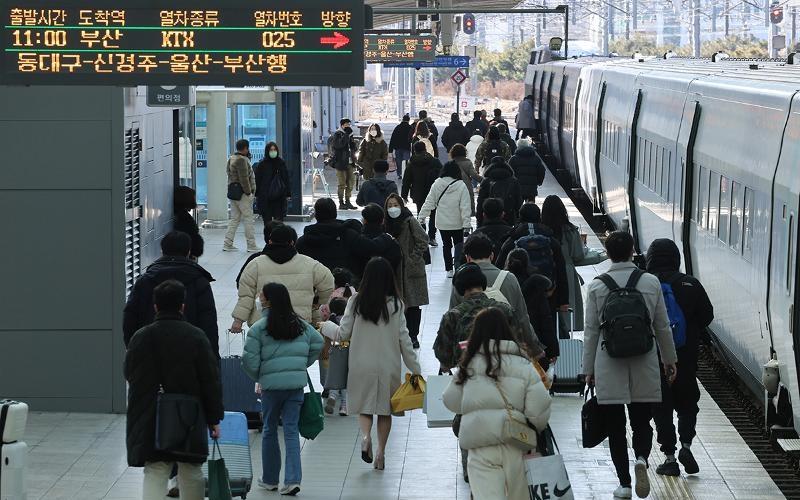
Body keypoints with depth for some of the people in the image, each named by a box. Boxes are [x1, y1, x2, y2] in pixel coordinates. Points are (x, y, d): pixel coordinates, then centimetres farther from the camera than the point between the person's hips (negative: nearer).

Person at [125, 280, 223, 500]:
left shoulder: (139, 338, -2)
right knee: (191, 472, 14)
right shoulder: (196, 337, -8)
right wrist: (214, 418, 0)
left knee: (154, 473, 1)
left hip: (149, 422, 1)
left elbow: (129, 375, 10)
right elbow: (211, 381, -7)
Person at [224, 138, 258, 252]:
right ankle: (251, 245, 0)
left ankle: (228, 244, 9)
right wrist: (249, 192, -15)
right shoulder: (241, 160, -16)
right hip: (242, 193, -9)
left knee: (234, 218, 12)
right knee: (248, 218, -3)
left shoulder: (231, 159, 15)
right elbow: (244, 178, -19)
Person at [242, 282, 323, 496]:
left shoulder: (259, 328, -9)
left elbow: (249, 360, -11)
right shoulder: (300, 325, 5)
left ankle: (270, 479, 20)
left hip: (271, 384, -3)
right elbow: (318, 343, 10)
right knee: (291, 430, 4)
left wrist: (258, 378, 7)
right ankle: (292, 479, -6)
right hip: (297, 384, 3)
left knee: (270, 431, 11)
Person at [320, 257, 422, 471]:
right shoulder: (395, 304, -9)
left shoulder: (356, 301, -9)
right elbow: (404, 339, -6)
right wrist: (415, 368, 3)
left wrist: (326, 325, 18)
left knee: (365, 406, 15)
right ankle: (381, 451, 13)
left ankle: (366, 436, -12)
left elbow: (343, 334, -3)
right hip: (388, 364, 0)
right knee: (385, 409, 15)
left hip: (362, 364, 0)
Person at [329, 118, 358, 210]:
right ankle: (341, 203, 1)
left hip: (350, 162, 7)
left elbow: (354, 148, 21)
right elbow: (338, 144, -24)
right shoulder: (337, 134, -6)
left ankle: (347, 202, 19)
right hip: (341, 162, -7)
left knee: (351, 183, 10)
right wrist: (346, 135, -21)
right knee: (342, 183, -4)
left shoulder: (349, 135, 16)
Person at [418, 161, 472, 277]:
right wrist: (467, 224, -11)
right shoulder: (461, 186, -14)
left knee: (446, 245, 15)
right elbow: (465, 207, -14)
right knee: (459, 244, 14)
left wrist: (422, 217, 5)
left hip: (442, 223, 2)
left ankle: (449, 270, 16)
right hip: (457, 224, -2)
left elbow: (429, 202, -3)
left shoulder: (437, 184, -8)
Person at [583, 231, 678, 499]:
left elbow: (591, 331, 0)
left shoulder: (597, 286, -5)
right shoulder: (651, 283, -2)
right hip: (644, 366, 1)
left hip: (609, 368, -1)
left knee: (615, 427, 8)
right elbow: (663, 326, 5)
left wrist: (589, 369, 9)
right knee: (642, 422, 12)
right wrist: (669, 360, 18)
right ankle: (641, 459, -16)